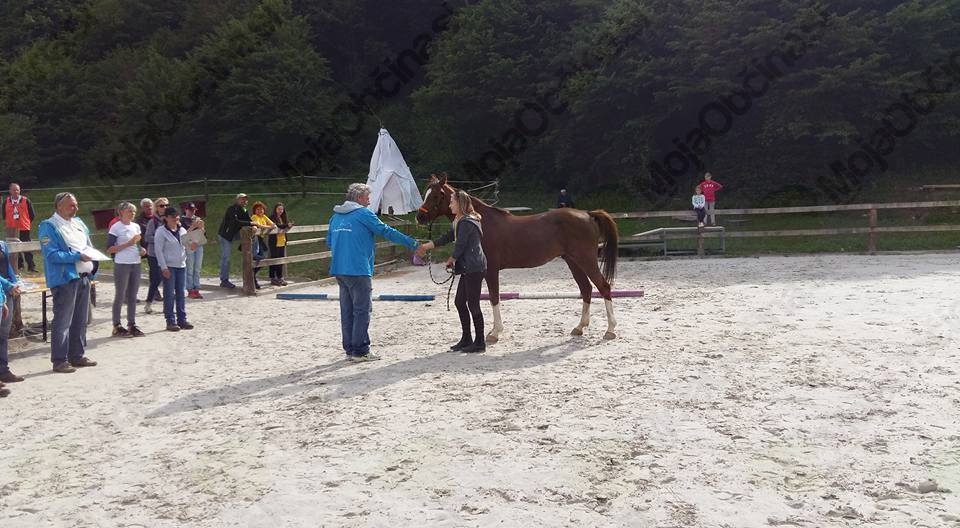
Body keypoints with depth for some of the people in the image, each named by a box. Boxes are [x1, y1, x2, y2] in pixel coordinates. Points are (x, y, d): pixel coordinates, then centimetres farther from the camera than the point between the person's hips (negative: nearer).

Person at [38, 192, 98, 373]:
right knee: (63, 322, -4)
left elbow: (89, 246, 22)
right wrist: (78, 257, -21)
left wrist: (92, 256, 1)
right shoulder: (49, 226, -7)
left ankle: (77, 356, 25)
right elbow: (52, 254, -17)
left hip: (84, 277, 8)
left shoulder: (79, 223, 15)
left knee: (80, 320, 14)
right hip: (65, 279, -8)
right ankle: (59, 360, 3)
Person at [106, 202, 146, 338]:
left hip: (136, 264, 6)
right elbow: (109, 249, -12)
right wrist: (127, 244, -19)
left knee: (132, 296, 10)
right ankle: (117, 326, 7)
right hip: (122, 265, -6)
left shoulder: (136, 226, 11)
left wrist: (142, 250, 4)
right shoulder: (116, 227, -8)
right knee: (120, 296, 0)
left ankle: (132, 324, 16)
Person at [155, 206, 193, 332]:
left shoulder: (182, 230, 11)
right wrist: (164, 267, -15)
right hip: (169, 267, -6)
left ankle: (182, 319, 14)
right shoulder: (161, 232, -6)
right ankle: (170, 321, 2)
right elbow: (158, 250, -9)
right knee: (169, 294, -2)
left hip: (181, 265, 6)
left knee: (181, 293, 8)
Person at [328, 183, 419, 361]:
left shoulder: (335, 216, 14)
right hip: (358, 270, -7)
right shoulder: (364, 214, -7)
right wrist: (411, 243, -2)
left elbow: (329, 242, 20)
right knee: (362, 311, -2)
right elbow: (386, 231, -8)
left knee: (347, 311, 12)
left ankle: (350, 349, 18)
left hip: (339, 270, 8)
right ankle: (360, 351, -1)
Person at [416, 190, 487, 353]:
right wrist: (426, 246, 23)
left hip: (473, 269, -11)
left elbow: (460, 246, -16)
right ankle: (466, 339, 23)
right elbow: (448, 237, 22)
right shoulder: (462, 221, 16)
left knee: (473, 304, -4)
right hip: (468, 269, 11)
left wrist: (451, 260, 2)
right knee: (459, 302, 15)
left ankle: (479, 342, 5)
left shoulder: (466, 223, -16)